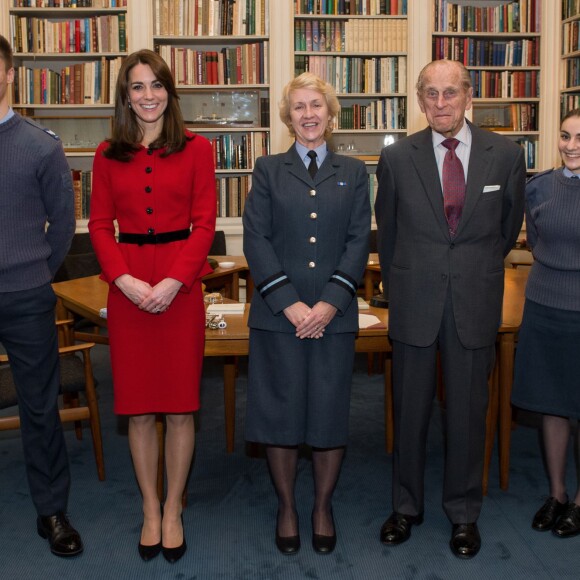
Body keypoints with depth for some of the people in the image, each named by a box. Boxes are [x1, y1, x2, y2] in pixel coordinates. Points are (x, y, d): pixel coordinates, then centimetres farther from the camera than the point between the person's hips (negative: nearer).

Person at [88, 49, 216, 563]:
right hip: (127, 285, 2)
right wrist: (125, 279, -11)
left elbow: (204, 223, -2)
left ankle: (173, 510, 22)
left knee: (181, 404, 4)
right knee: (138, 405, 7)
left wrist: (174, 280, -14)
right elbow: (100, 225, 5)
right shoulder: (108, 155, 8)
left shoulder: (195, 149, 3)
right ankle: (150, 509, 25)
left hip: (181, 285, -1)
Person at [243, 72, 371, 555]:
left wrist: (329, 303, -10)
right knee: (280, 411, 5)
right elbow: (256, 240, -2)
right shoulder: (269, 170, 7)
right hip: (278, 314, 0)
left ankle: (323, 507, 24)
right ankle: (286, 506, 23)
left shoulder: (352, 172, 10)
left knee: (331, 411, 5)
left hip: (335, 314, 1)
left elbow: (359, 242, 2)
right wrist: (289, 303, -12)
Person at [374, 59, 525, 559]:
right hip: (414, 303, 0)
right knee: (410, 409, 10)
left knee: (468, 412, 9)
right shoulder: (397, 158, -2)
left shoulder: (506, 155, -1)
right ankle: (406, 507, 28)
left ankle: (464, 513, 26)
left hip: (475, 304, 0)